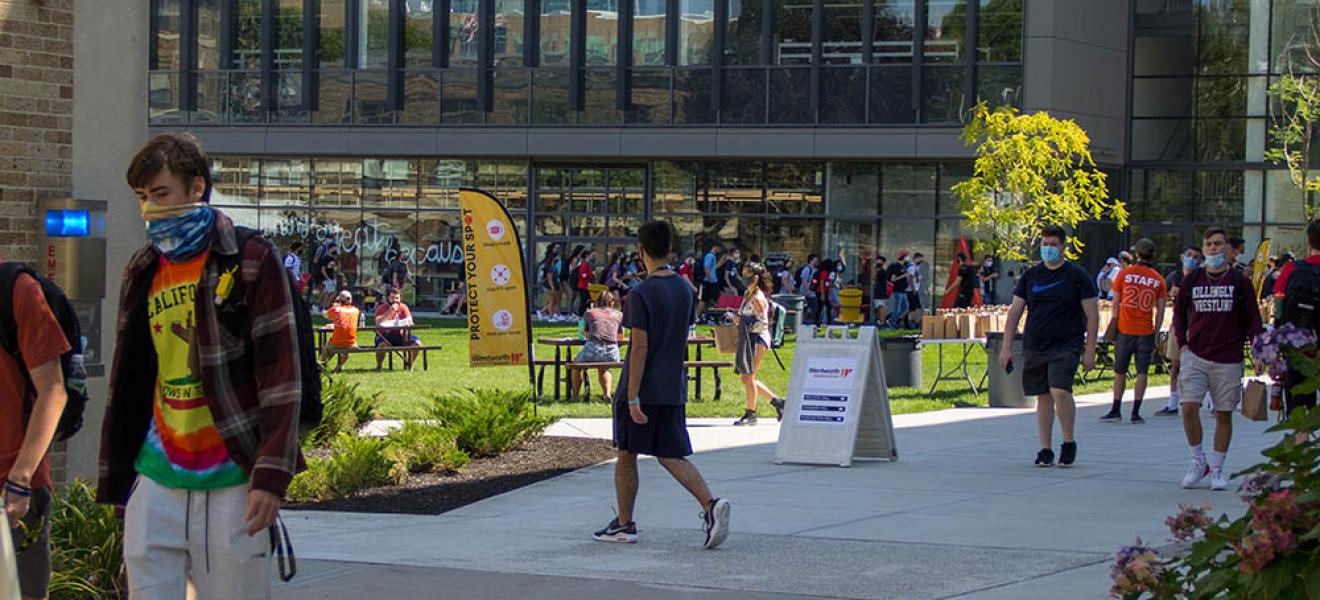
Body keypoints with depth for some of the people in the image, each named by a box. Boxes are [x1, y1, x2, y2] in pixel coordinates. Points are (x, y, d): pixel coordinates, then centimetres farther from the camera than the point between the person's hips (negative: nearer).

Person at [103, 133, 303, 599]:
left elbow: (281, 376, -8)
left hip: (231, 483, -5)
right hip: (156, 483, 5)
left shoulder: (251, 260, -4)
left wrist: (271, 475, -14)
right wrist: (115, 478, 16)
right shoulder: (143, 272, 13)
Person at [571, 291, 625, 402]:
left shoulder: (589, 313, 17)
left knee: (576, 363, 32)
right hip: (612, 353, 2)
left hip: (592, 349, -2)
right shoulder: (618, 314, 19)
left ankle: (574, 396, 32)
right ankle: (607, 394, 19)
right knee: (603, 367, 38)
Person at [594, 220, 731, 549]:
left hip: (642, 390, -6)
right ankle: (711, 504, -14)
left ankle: (624, 524, 17)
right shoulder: (684, 290, 7)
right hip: (673, 389, 6)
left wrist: (633, 398, -16)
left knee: (626, 456, 9)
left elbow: (640, 347, -17)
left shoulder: (641, 294, -14)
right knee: (672, 456, 7)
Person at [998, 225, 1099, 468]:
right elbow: (1015, 311, 11)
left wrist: (1090, 350, -6)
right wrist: (1007, 346, 5)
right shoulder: (1031, 275, 9)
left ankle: (1069, 443, -1)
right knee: (1043, 397, 6)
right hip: (1034, 347, 4)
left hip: (1066, 345, -4)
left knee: (1060, 391, -19)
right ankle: (1045, 450, 13)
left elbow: (1092, 315, -1)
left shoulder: (1077, 276, -1)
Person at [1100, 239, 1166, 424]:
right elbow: (1160, 310, 2)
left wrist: (1113, 326, 9)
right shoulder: (1158, 280, 1)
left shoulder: (1124, 274, -1)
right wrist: (1156, 334, 7)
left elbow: (1115, 303, 2)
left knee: (1120, 371, 9)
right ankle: (1136, 413, 1)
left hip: (1125, 330, 0)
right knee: (1142, 373, 4)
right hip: (1146, 332, 0)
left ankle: (1116, 411, 12)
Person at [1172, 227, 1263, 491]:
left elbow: (1252, 318, 5)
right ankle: (1198, 461, 5)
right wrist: (1182, 343, 7)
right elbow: (1179, 311, 18)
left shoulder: (1240, 281, 2)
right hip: (1195, 355, 1)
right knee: (1189, 407, -13)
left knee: (1224, 413, 3)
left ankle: (1217, 469, 15)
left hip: (1228, 359, -1)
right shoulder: (1192, 280, 7)